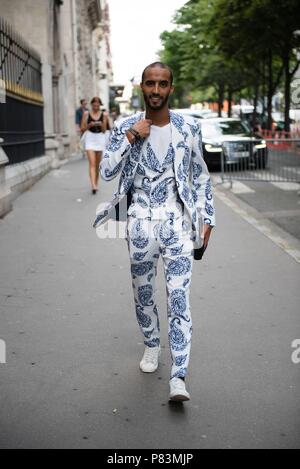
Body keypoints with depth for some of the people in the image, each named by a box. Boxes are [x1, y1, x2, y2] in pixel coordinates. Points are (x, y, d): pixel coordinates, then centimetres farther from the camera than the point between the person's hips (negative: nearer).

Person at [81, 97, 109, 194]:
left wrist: (102, 125, -15)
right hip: (90, 138, -2)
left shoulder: (104, 115, 3)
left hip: (100, 138, 2)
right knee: (92, 163, -14)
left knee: (97, 164, 10)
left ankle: (96, 184, 24)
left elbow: (104, 131, 5)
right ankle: (93, 186, -24)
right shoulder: (86, 114, 1)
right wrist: (89, 125, -14)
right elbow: (82, 129, 3)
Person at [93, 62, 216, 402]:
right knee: (142, 293, 14)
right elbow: (106, 172, -7)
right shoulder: (125, 127, 2)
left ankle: (179, 377, -7)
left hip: (177, 223, -1)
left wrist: (206, 218, 4)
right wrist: (130, 137, -15)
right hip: (140, 223, 2)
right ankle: (152, 346, 39)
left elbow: (200, 177, 8)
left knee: (179, 298, -8)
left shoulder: (188, 128, 1)